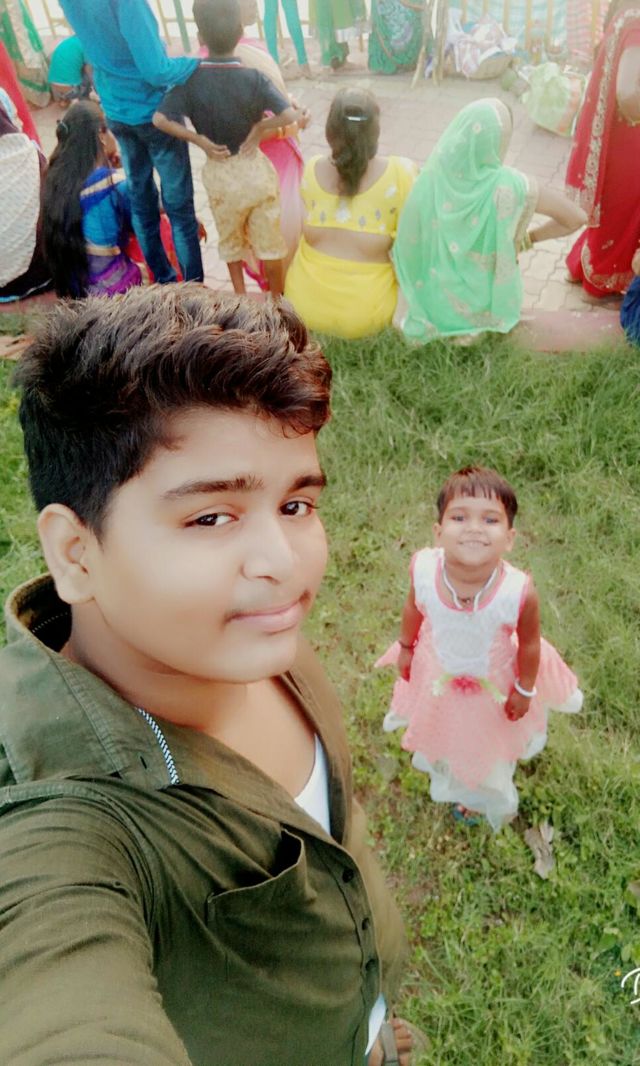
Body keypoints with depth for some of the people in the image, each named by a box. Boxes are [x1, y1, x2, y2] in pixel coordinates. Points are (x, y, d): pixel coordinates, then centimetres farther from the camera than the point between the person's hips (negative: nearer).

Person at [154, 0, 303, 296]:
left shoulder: (191, 79, -12)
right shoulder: (254, 78, -16)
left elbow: (160, 119, -18)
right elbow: (290, 116, -25)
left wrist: (199, 140, -12)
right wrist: (260, 127, -12)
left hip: (219, 173, 1)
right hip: (255, 168, -1)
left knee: (230, 239, 21)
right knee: (269, 240, 13)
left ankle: (241, 297, 30)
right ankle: (278, 301, 25)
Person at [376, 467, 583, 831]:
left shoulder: (520, 592, -42)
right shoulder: (424, 569, -36)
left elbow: (529, 644, -20)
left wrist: (525, 690, -6)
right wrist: (405, 647, 5)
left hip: (492, 683, -1)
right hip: (438, 675, 2)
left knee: (488, 740, 31)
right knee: (443, 729, 34)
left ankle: (480, 797, 67)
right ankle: (450, 779, 72)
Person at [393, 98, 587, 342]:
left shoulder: (430, 178, -19)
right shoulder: (507, 185, -24)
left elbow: (408, 248, -8)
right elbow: (577, 218, -16)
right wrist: (529, 238, 0)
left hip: (433, 306, 2)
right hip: (486, 307, -2)